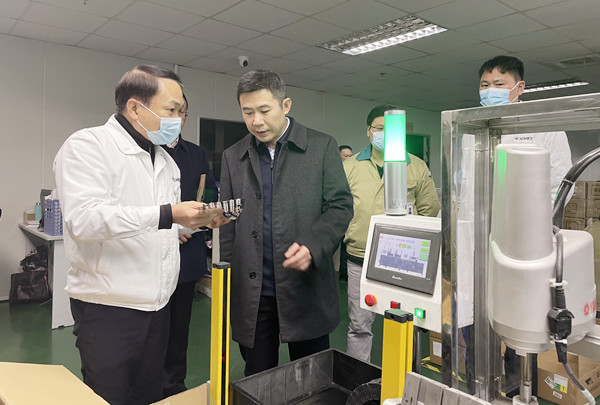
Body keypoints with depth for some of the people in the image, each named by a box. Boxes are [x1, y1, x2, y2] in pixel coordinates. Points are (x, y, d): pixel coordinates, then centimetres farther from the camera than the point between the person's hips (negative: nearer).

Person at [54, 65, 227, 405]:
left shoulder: (165, 160, 14)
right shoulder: (87, 145, -11)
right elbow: (83, 218, -25)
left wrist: (200, 219, 3)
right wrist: (166, 215, -30)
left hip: (157, 304, 7)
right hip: (108, 310, -7)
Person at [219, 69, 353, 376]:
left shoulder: (322, 147, 0)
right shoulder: (233, 157, 8)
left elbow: (340, 206, -2)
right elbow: (228, 228, 8)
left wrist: (313, 247, -19)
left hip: (306, 289, -1)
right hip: (250, 296, 2)